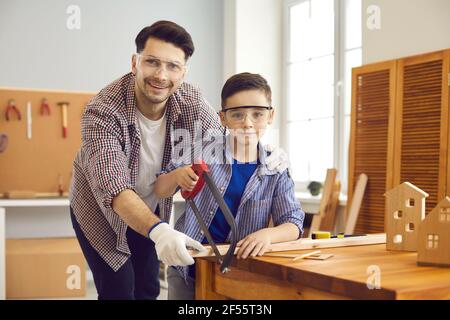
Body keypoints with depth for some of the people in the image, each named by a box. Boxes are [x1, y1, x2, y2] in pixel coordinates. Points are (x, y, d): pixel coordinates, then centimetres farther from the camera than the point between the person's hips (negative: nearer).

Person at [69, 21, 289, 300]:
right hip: (102, 212, -4)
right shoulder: (102, 111, -33)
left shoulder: (191, 102, -19)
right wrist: (158, 231, -60)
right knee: (119, 290, -6)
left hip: (152, 212, 4)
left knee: (148, 289, 12)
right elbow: (114, 188, -44)